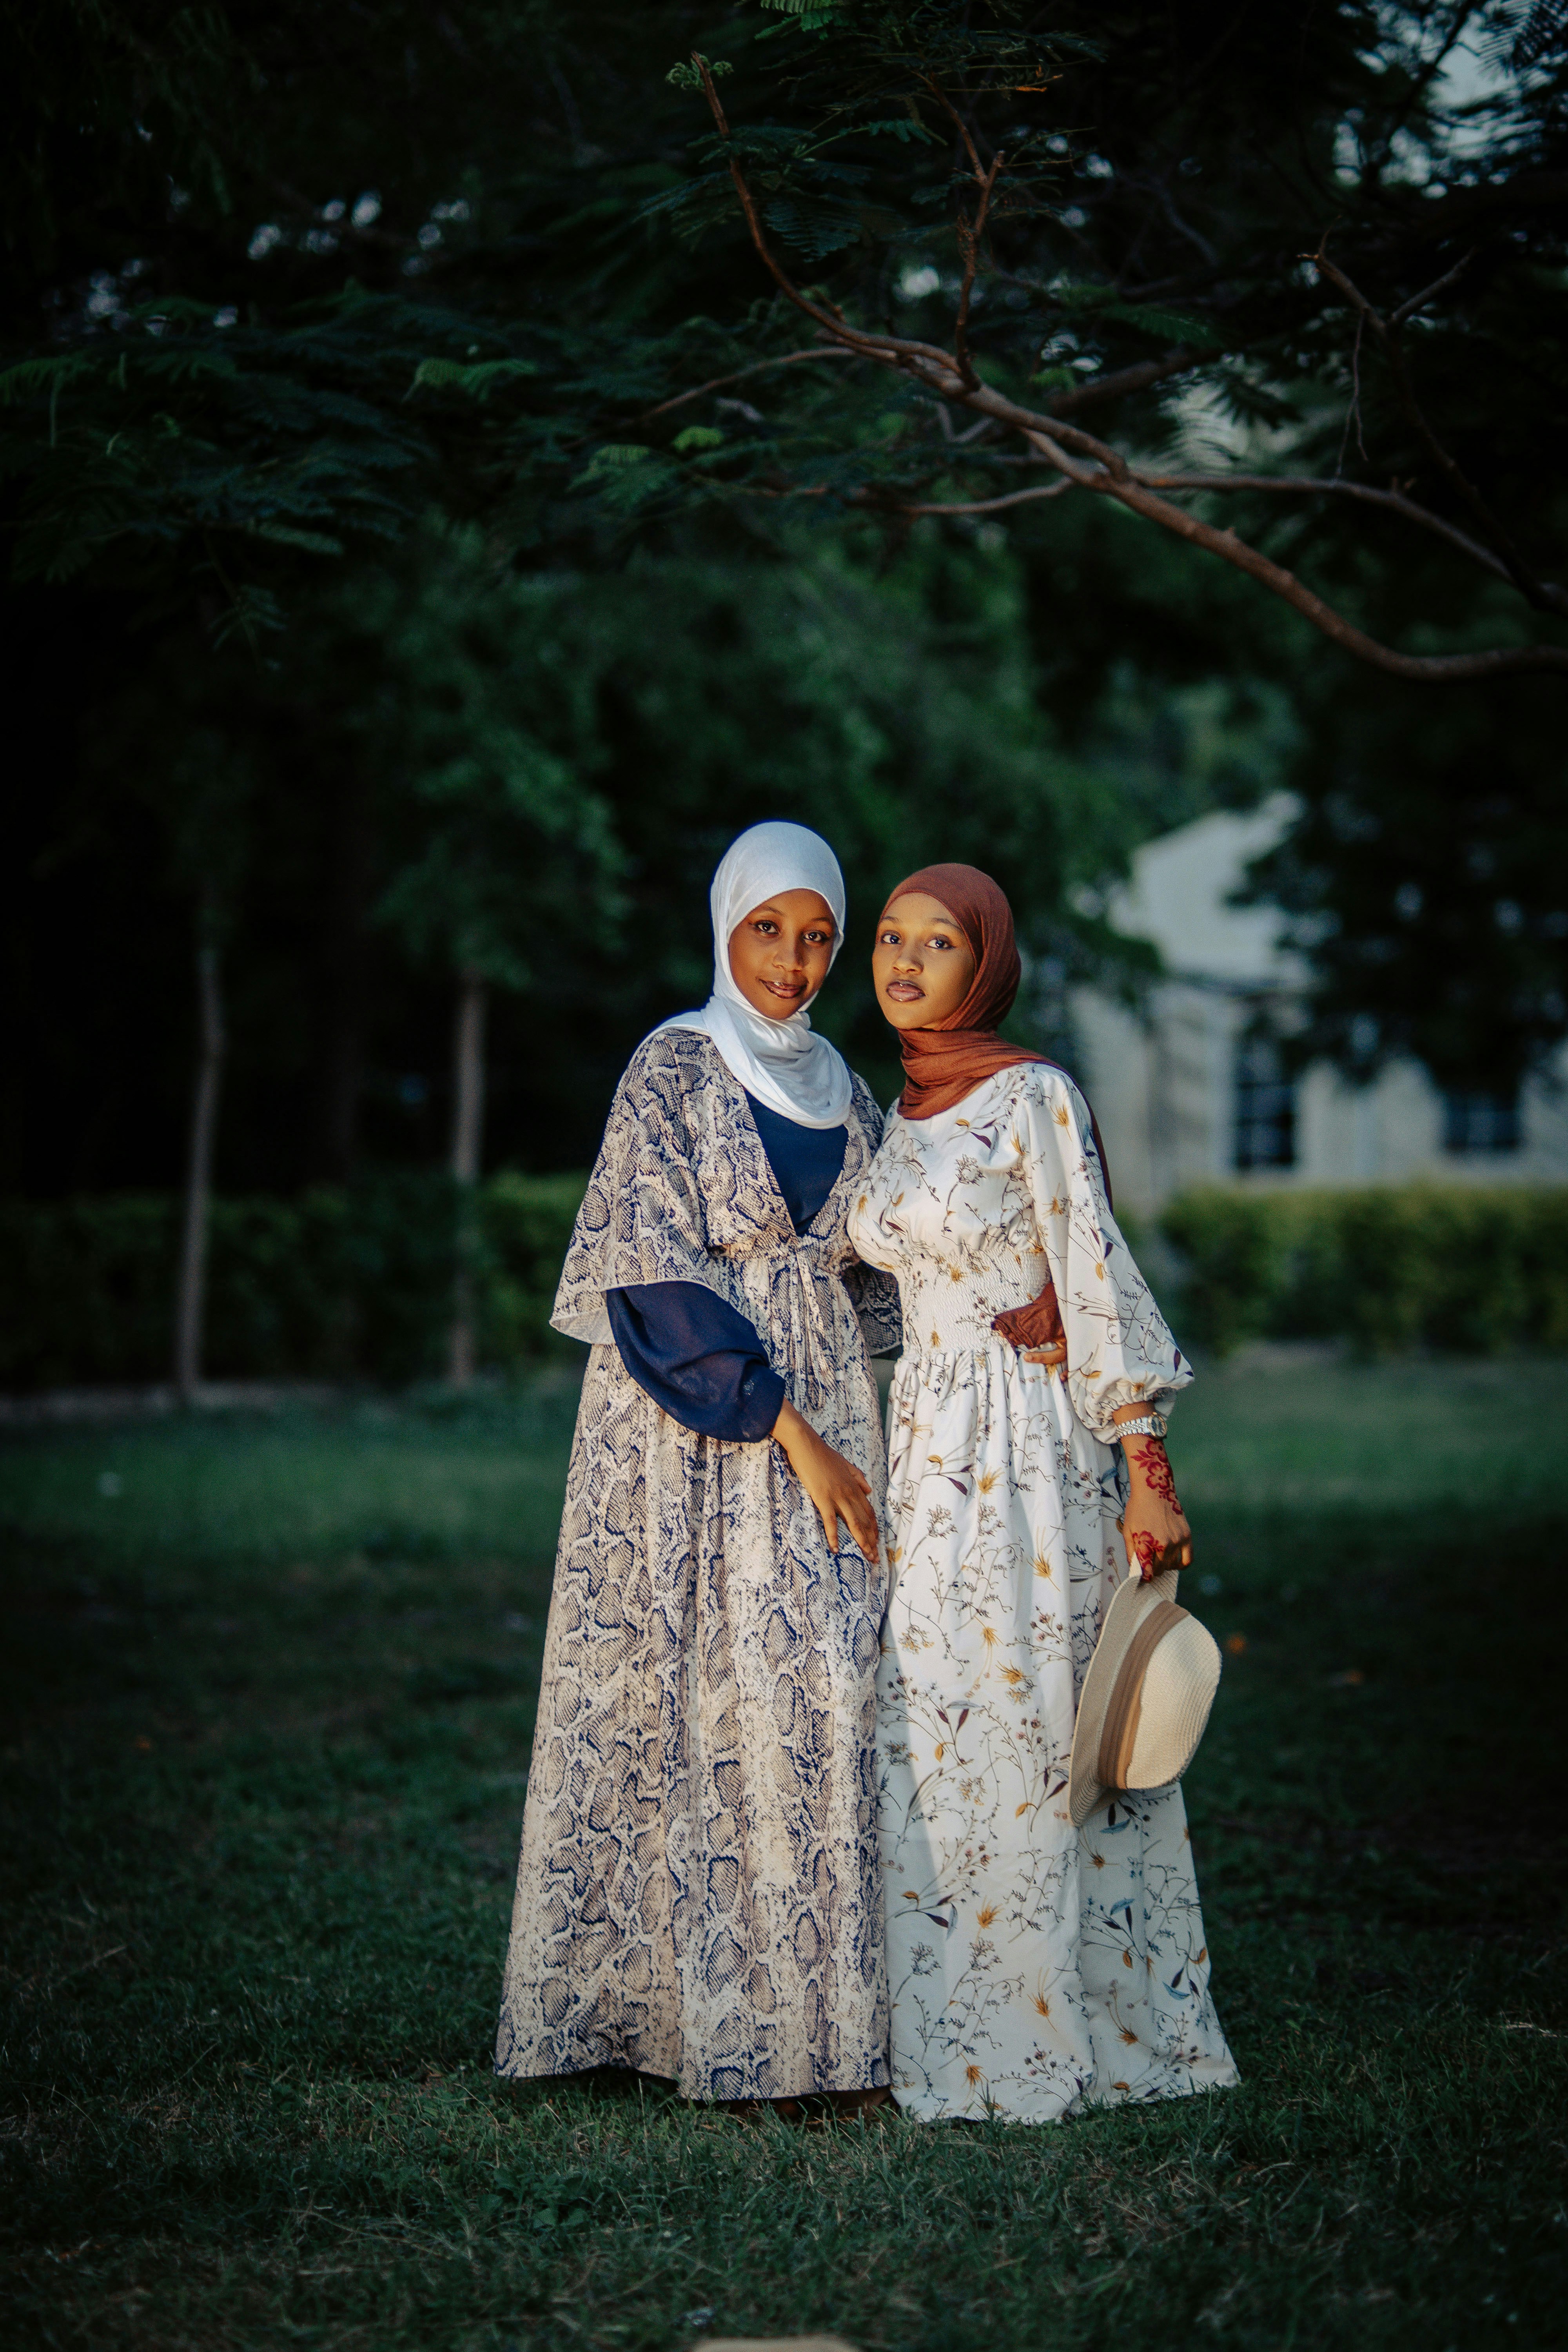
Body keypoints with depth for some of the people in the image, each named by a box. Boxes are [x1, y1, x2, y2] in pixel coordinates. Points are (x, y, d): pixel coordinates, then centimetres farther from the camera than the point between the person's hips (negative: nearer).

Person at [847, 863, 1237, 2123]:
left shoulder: (1035, 1098, -8)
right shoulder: (905, 1118, 14)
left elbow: (1101, 1284, -11)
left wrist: (1147, 1474, -15)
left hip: (1030, 1454, -7)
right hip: (930, 1452, 7)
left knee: (1029, 1732, -4)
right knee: (937, 1731, 7)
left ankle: (1064, 2032, 6)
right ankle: (967, 2034, 17)